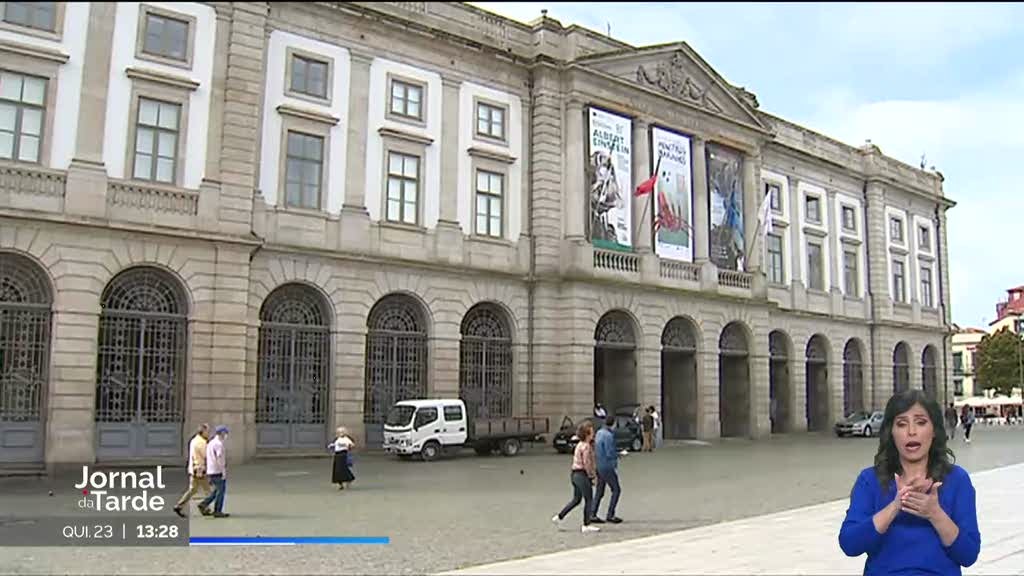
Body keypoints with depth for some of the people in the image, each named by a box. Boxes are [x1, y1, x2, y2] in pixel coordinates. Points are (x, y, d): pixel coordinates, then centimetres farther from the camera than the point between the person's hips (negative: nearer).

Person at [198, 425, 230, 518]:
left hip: (211, 471, 9)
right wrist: (224, 471, -21)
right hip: (218, 472, -9)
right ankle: (217, 511, 4)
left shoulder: (210, 443, 14)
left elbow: (207, 458, 19)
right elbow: (219, 459, -23)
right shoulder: (219, 444, -15)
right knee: (221, 491, 1)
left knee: (217, 490, 18)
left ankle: (204, 504, 9)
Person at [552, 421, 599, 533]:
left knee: (576, 499, 18)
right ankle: (586, 525, 8)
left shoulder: (580, 444, 14)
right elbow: (586, 463, -20)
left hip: (575, 474, 9)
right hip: (582, 474, -9)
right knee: (588, 500, 2)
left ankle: (559, 517, 18)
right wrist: (592, 475, -10)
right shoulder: (586, 446, -16)